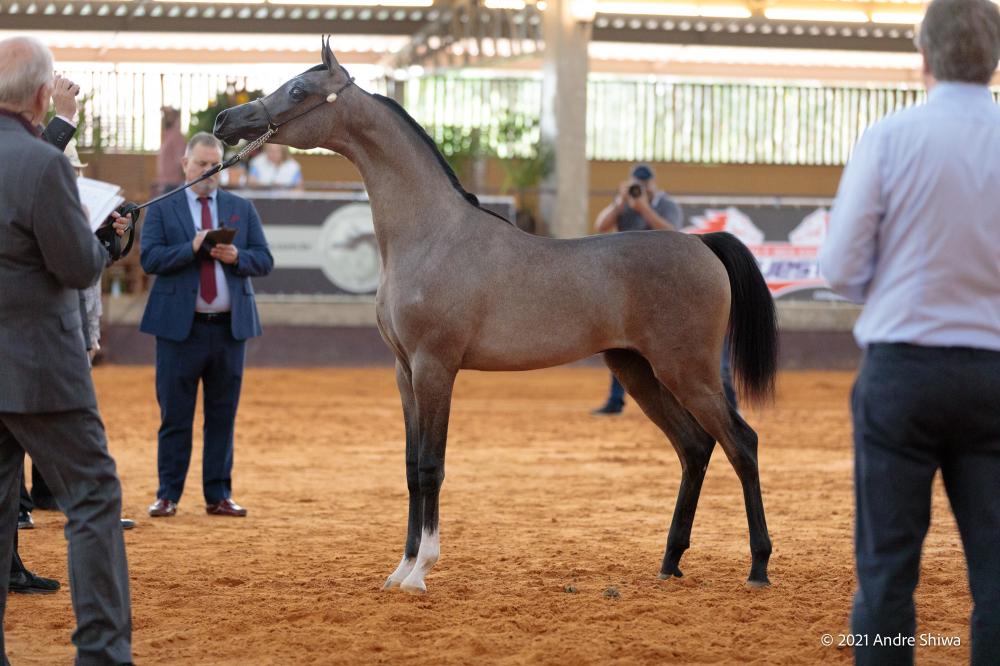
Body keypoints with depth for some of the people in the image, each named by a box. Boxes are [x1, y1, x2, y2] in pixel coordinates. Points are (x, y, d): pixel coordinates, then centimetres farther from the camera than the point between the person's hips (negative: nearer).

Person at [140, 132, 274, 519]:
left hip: (230, 327, 3)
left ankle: (218, 495, 11)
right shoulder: (162, 209, 5)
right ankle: (168, 494, 6)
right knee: (175, 415, 0)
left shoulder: (242, 209, 13)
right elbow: (149, 258, -8)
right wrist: (192, 248, -20)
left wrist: (236, 257, -13)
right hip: (180, 327, -3)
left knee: (223, 415, 6)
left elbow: (264, 261, 7)